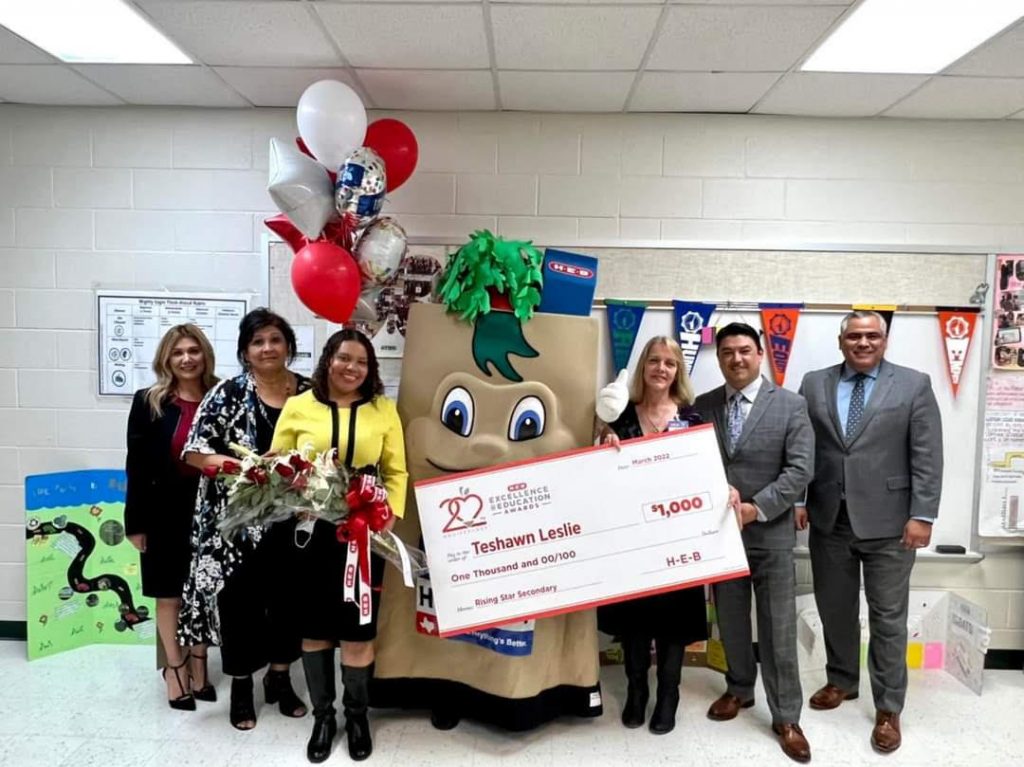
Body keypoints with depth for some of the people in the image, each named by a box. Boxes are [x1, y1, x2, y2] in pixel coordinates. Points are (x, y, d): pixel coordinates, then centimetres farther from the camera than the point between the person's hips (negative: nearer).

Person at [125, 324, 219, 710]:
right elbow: (136, 466, -3)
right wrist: (135, 522, -5)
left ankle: (198, 665, 30)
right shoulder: (148, 403, -3)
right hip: (165, 512, 0)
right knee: (169, 595, 11)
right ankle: (175, 666, 30)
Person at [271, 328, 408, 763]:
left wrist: (390, 516, -7)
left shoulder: (384, 409, 5)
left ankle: (357, 715, 28)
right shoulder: (298, 407, 4)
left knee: (358, 630, 5)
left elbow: (396, 472, 5)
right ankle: (322, 715, 30)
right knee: (315, 628, 11)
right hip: (310, 531, 0)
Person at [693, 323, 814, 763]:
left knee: (778, 630, 5)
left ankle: (785, 717, 20)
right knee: (730, 621, 17)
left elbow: (800, 469, -11)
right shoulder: (702, 406, 3)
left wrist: (756, 508, -18)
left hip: (771, 534, -2)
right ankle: (739, 689, 38)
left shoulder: (791, 406, -5)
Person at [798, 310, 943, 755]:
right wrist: (798, 499, 1)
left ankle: (888, 708, 20)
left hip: (888, 523, -3)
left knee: (888, 618, 6)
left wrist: (922, 516, -11)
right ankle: (841, 681, 36)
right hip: (828, 520, 3)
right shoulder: (814, 385, 5)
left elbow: (927, 458, -6)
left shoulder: (914, 386, -2)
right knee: (834, 609, 16)